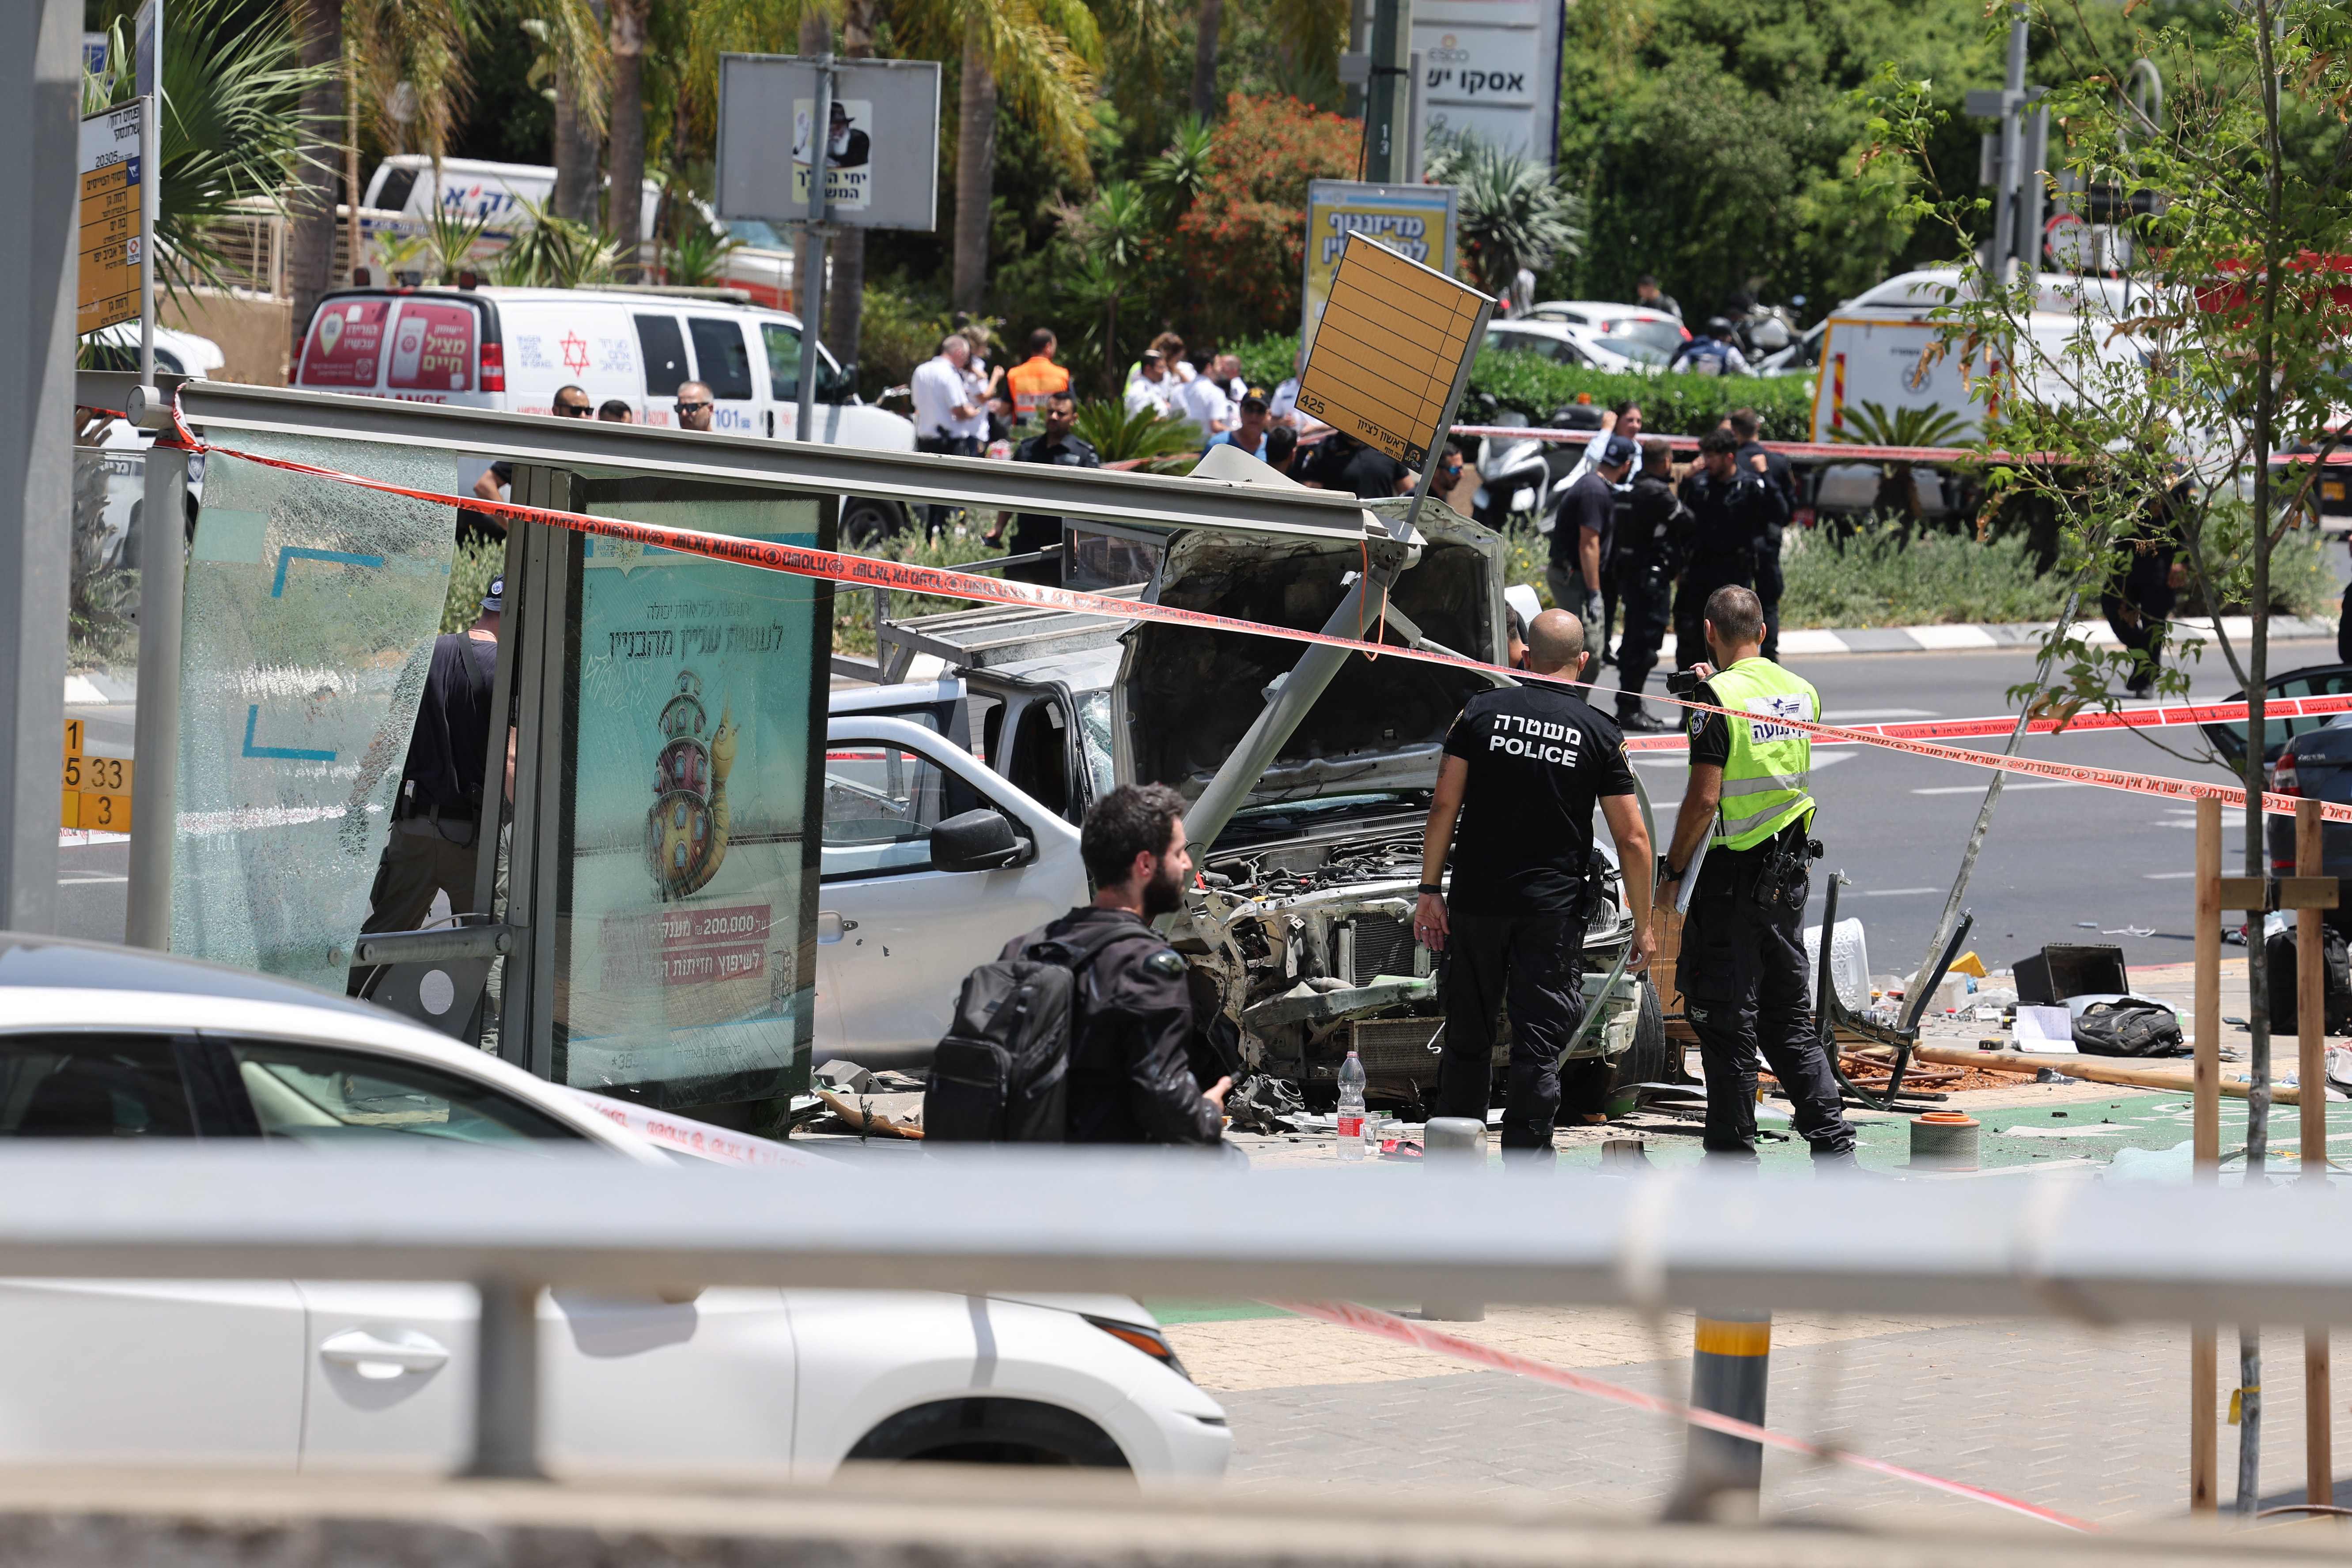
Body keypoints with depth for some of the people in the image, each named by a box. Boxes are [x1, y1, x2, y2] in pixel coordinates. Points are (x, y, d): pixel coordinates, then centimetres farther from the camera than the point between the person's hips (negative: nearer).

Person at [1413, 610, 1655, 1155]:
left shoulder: (1481, 712, 0)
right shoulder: (1599, 735, -1)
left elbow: (1444, 807, -3)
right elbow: (1632, 839, -2)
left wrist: (1430, 889, 3)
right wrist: (1644, 924, 5)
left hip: (1476, 902, 1)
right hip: (1554, 912, -1)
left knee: (1468, 1042, 13)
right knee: (1538, 1049, 0)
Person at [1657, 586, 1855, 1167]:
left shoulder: (1719, 696, -14)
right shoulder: (1801, 693, 7)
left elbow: (1704, 797, -18)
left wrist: (1674, 870, -8)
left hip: (1732, 873, -7)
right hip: (1789, 872, 7)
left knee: (1726, 1020, 1)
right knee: (1788, 1016, 14)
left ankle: (1733, 1152, 4)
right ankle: (1833, 1143, 10)